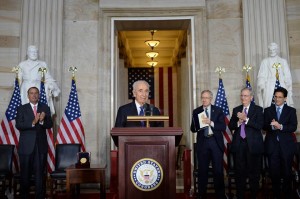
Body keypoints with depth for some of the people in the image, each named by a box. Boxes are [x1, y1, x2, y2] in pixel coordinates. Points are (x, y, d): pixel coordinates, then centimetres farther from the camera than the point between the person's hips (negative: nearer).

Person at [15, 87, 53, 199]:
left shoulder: (45, 108, 9)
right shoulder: (21, 109, 4)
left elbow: (50, 125, 2)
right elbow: (18, 125, -7)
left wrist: (42, 121, -20)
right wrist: (32, 123, -23)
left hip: (41, 146, 1)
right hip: (26, 146, -1)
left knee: (40, 174, 2)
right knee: (25, 174, 5)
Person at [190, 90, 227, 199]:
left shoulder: (218, 110, 3)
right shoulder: (196, 111, 7)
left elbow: (223, 127, -5)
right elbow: (193, 129, 5)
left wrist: (211, 123, -19)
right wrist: (200, 124, -16)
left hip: (216, 142, -1)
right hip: (202, 142, 1)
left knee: (218, 169, 2)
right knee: (202, 170, 6)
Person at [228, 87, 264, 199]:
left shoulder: (258, 109, 1)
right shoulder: (236, 110, 12)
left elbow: (260, 125, -11)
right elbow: (231, 126, 7)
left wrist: (246, 119, -18)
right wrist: (238, 122, -11)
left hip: (253, 145, -3)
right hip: (238, 144, 3)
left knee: (254, 172, 4)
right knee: (239, 172, 8)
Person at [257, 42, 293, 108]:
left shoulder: (283, 61, 13)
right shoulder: (265, 61, 11)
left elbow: (287, 76, 9)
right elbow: (261, 75, 4)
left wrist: (288, 87, -4)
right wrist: (262, 86, -12)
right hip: (269, 88, -1)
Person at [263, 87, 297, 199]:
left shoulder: (291, 111, 6)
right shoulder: (268, 110, 10)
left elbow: (293, 127, -5)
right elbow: (264, 126, 2)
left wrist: (281, 126, -20)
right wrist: (272, 126, -18)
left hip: (286, 145, -1)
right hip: (272, 145, 1)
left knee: (287, 172, 4)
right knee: (274, 172, 5)